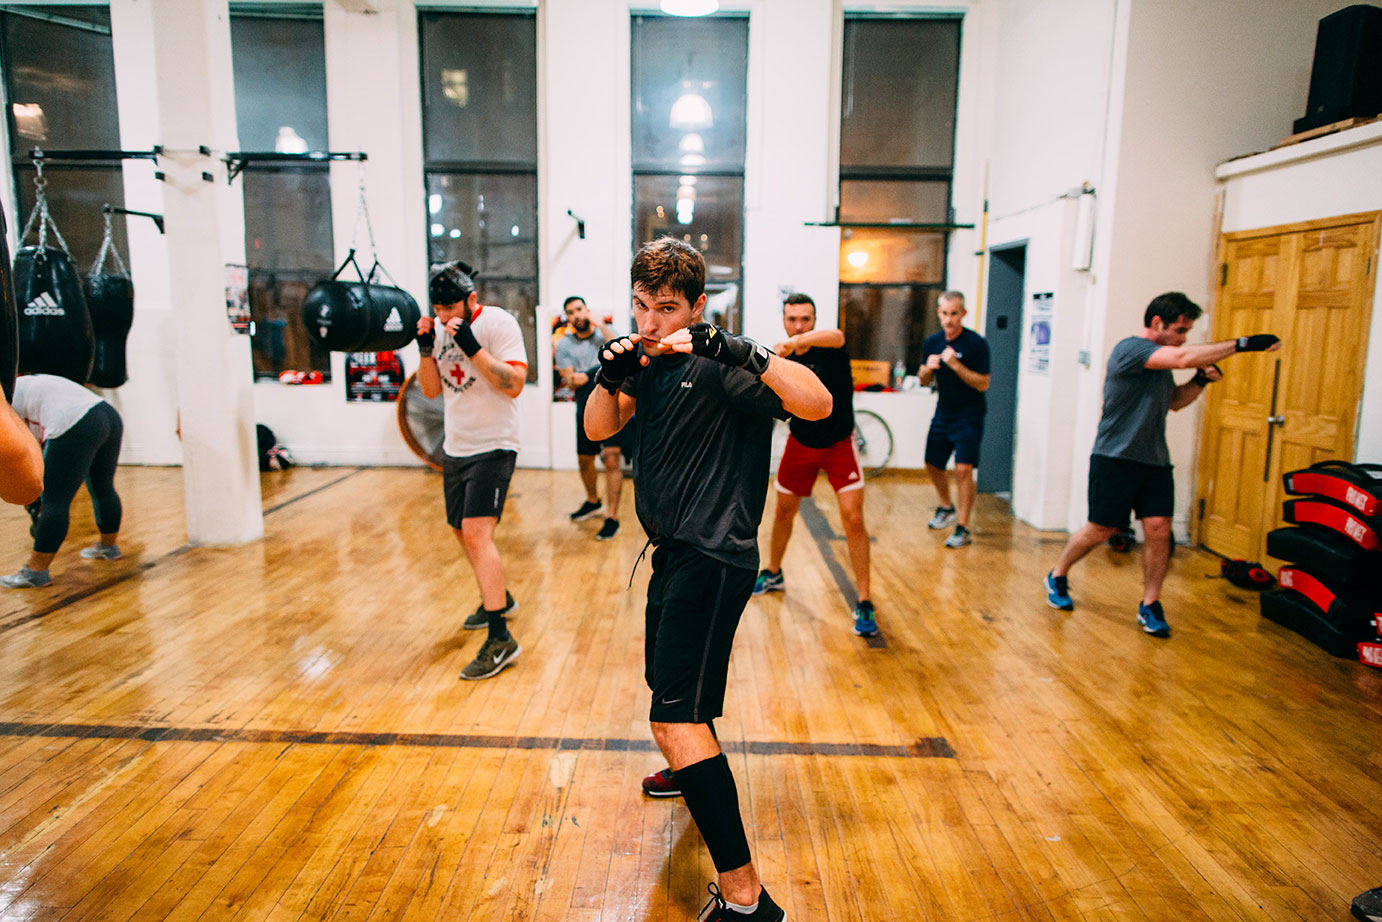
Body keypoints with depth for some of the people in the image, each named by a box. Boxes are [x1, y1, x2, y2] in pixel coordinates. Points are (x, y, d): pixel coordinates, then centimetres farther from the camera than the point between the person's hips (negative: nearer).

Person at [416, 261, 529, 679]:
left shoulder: (498, 323, -12)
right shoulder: (440, 328, 9)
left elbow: (513, 385, -21)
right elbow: (431, 390, 10)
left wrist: (471, 345, -26)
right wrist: (426, 349, -6)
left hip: (492, 446, -8)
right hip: (455, 447, 8)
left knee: (477, 533, -18)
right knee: (463, 531, 17)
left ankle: (500, 640, -14)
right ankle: (498, 599, 40)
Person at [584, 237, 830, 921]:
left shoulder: (719, 366, -16)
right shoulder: (648, 359, 9)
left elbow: (818, 405, -28)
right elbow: (598, 429, 7)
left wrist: (742, 353, -37)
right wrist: (610, 376, -11)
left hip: (712, 558, -9)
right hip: (672, 551, 9)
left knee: (675, 721, -17)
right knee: (667, 682, 29)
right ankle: (694, 770, 58)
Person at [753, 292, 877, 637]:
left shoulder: (828, 348, -19)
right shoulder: (780, 360, -7)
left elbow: (836, 336, -46)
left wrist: (798, 341, -65)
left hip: (839, 445, -4)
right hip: (801, 443, 4)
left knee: (853, 518, -14)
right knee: (784, 510, 16)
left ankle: (864, 603, -4)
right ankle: (773, 573, 41)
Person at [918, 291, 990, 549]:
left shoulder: (976, 343, -14)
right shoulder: (932, 342, 3)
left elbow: (983, 384, -15)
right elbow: (924, 380, 11)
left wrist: (957, 365, -26)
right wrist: (928, 368, -12)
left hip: (969, 416, -6)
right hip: (943, 413, 6)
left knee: (963, 469, -15)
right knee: (933, 465, 15)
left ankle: (963, 528, -6)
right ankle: (946, 508, 40)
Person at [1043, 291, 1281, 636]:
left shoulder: (1161, 360, 15)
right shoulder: (1130, 349, -14)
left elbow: (1173, 401, 26)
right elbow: (1184, 357, -28)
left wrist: (1200, 380, 8)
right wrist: (1241, 344, -26)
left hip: (1154, 461, 8)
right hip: (1115, 458, -7)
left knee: (1158, 529, -3)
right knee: (1100, 530, 0)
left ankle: (1150, 605, 8)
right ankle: (1057, 576, 22)